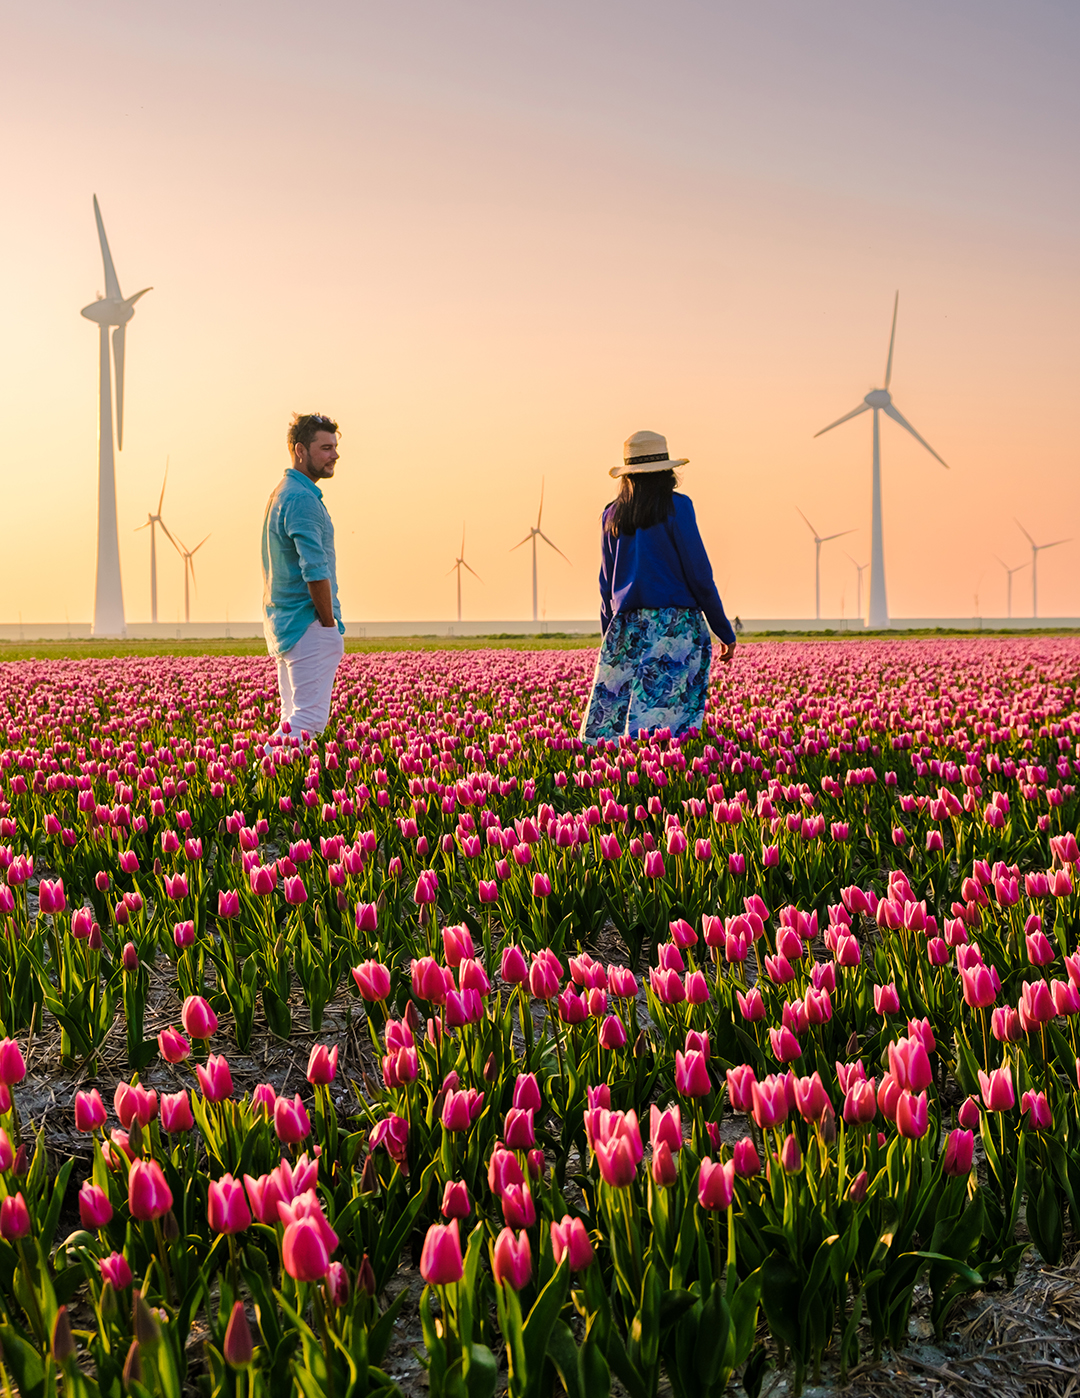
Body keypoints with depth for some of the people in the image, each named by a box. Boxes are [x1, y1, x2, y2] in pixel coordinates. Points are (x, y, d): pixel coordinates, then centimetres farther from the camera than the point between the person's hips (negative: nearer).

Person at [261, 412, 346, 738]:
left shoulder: (280, 494, 17)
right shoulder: (302, 499, -16)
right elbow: (315, 571, -23)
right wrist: (330, 623, -13)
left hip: (281, 625, 10)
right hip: (309, 626, -10)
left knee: (293, 719, 13)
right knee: (309, 719, -11)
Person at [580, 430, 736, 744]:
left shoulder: (611, 516, 12)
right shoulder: (676, 507, -2)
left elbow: (607, 586, 15)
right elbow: (699, 574, -5)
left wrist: (610, 638, 23)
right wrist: (724, 631, 2)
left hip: (627, 625, 5)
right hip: (675, 622, -5)